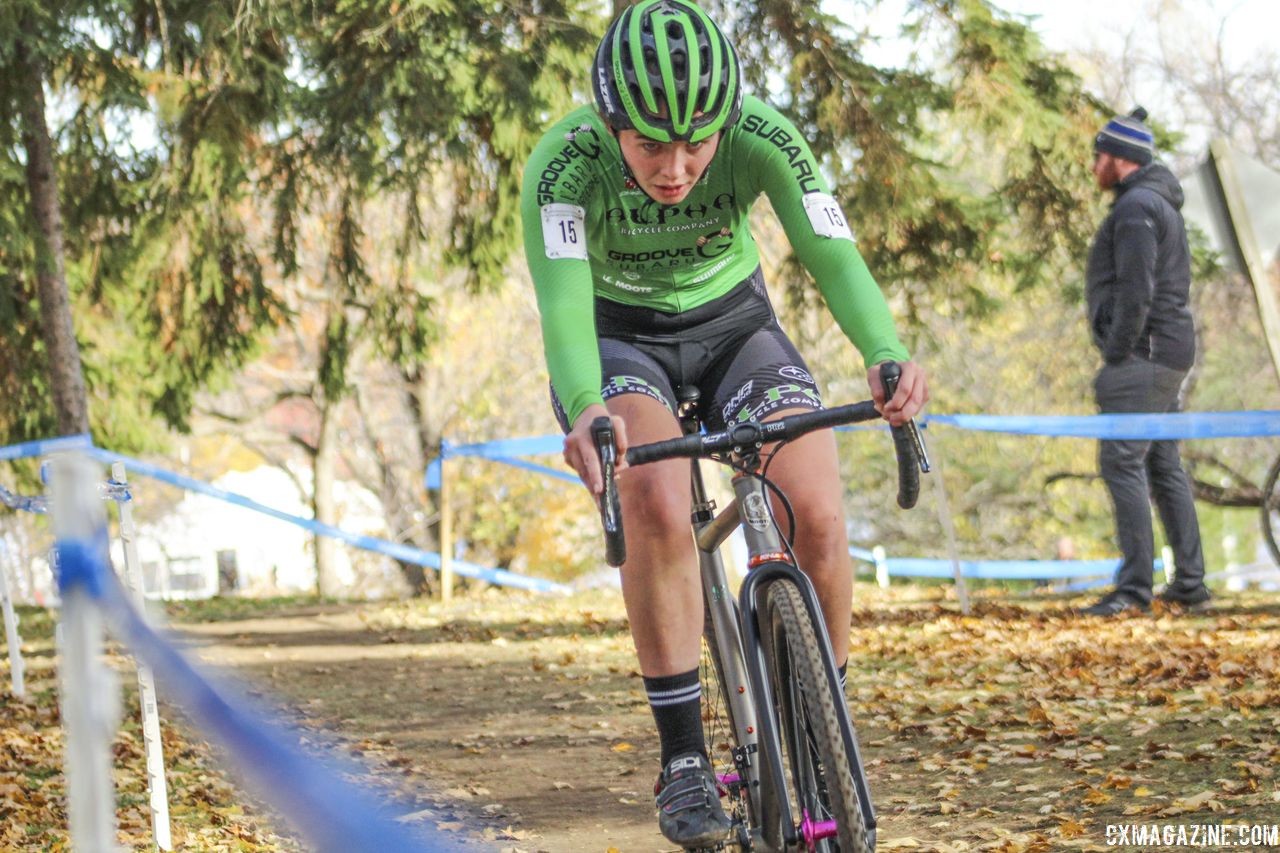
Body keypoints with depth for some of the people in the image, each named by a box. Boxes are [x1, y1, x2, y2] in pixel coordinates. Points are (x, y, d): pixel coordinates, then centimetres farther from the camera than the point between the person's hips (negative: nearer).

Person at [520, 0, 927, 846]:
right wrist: (585, 408, -64)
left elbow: (834, 254, -37)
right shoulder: (564, 162, -31)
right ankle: (684, 758, -20)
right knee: (657, 505, -32)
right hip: (619, 335, -2)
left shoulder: (762, 138, -28)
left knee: (819, 523, -19)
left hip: (732, 321, 2)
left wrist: (888, 355, -58)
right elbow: (562, 298, -43)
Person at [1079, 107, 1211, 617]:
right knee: (1163, 466, 12)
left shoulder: (1137, 206, -12)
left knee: (1122, 463, -12)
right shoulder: (1160, 204, 21)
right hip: (1167, 356, 11)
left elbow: (1136, 290, -21)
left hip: (1143, 354, -11)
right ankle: (1190, 584, 12)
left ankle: (1134, 589, -16)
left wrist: (1116, 355, -17)